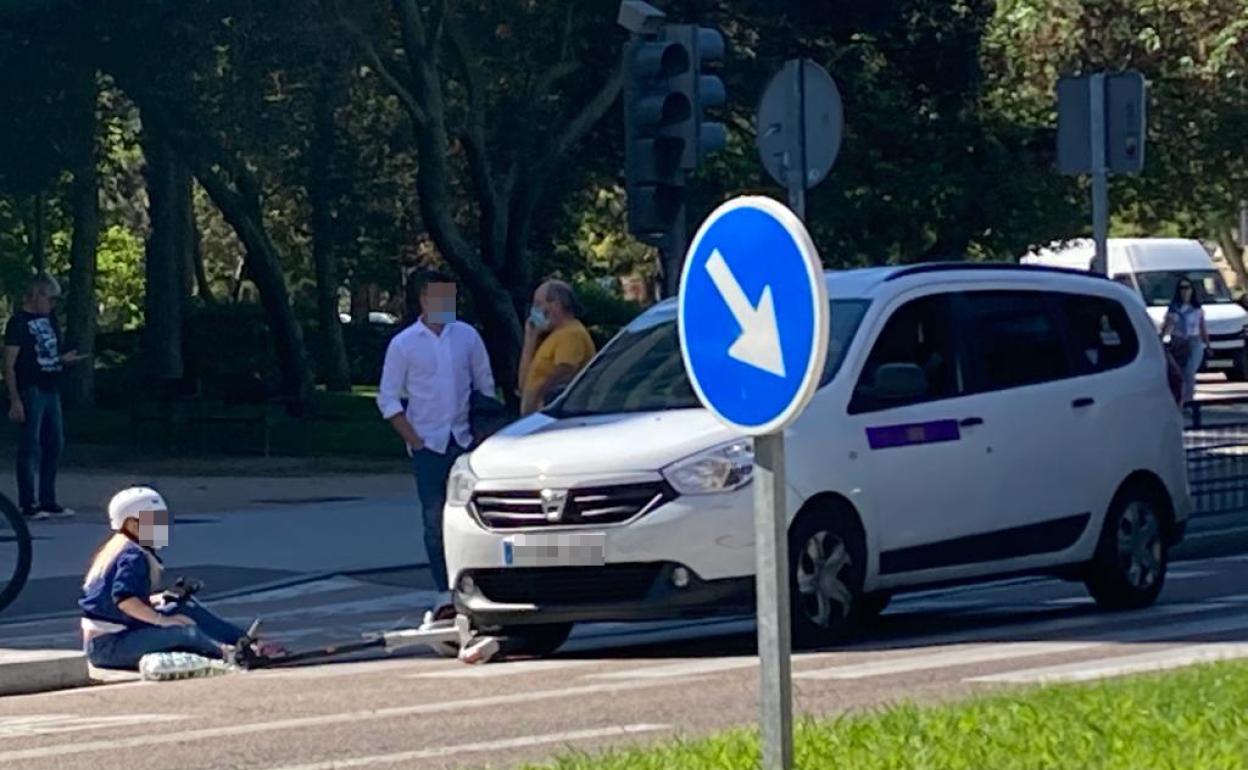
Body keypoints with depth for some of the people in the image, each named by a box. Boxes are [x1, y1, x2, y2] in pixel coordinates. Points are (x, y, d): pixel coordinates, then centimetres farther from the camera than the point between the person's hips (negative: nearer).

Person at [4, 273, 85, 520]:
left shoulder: (49, 319, 14)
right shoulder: (19, 322, -9)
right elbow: (9, 365, -12)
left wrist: (64, 359, 3)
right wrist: (15, 399, -18)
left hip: (51, 391, 8)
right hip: (30, 393, -8)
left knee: (54, 445, 11)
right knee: (30, 448, -5)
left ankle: (48, 501, 20)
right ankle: (28, 504, -1)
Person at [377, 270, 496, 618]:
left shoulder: (467, 336, 6)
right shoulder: (403, 344, -1)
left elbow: (486, 385, 12)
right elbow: (388, 398, 1)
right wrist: (414, 440, -7)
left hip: (466, 441, 2)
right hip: (429, 445, -2)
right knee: (435, 519, -3)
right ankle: (444, 593, -1)